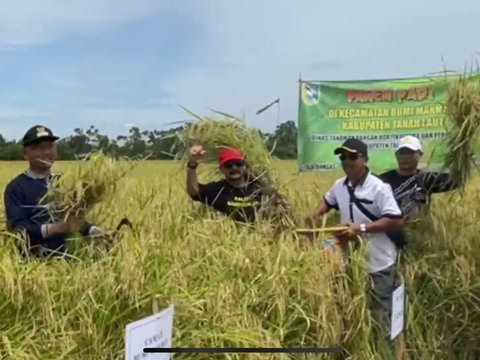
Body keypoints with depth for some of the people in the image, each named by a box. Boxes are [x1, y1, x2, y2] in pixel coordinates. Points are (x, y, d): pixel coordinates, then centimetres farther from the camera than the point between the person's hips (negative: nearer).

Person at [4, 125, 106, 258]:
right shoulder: (16, 187, -4)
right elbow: (18, 228, -13)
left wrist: (95, 231, -5)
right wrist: (58, 227, -24)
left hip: (66, 257, 5)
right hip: (35, 260, -4)